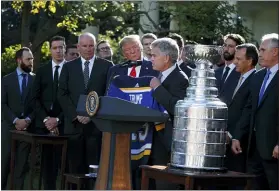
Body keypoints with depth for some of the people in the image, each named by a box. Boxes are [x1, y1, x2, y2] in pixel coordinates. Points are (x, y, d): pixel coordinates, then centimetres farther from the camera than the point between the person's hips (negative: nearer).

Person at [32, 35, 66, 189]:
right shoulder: (41, 71, 13)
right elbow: (36, 98, 8)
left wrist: (58, 119, -8)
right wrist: (45, 118, -5)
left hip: (64, 124, -3)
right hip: (44, 124, 3)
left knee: (62, 162, -9)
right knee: (46, 162, 2)